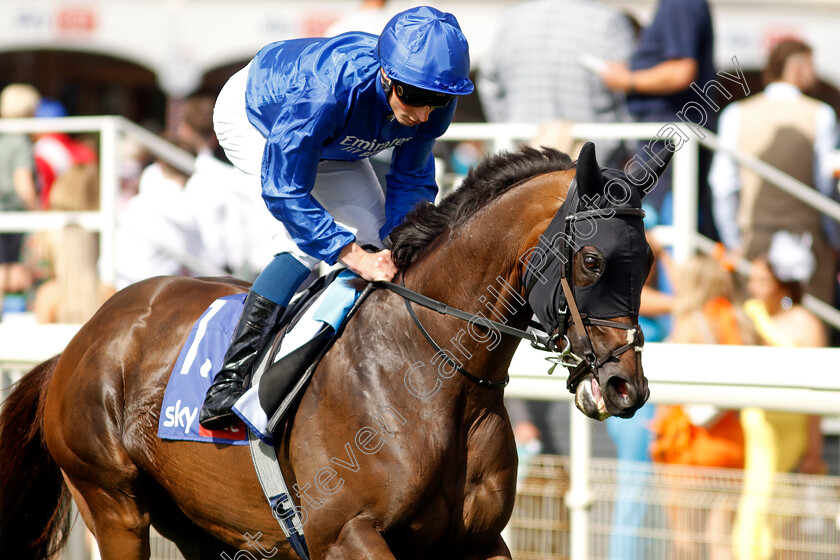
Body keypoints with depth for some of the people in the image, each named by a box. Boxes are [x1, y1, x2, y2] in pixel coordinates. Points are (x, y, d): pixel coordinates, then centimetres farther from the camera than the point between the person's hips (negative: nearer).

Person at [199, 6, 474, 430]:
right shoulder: (325, 90, -47)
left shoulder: (434, 104, -29)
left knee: (375, 240, -1)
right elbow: (285, 192, -41)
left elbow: (411, 180, -13)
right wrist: (356, 257, -46)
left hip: (333, 145, 6)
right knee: (307, 244, -24)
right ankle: (231, 378, -23)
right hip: (253, 119, -6)